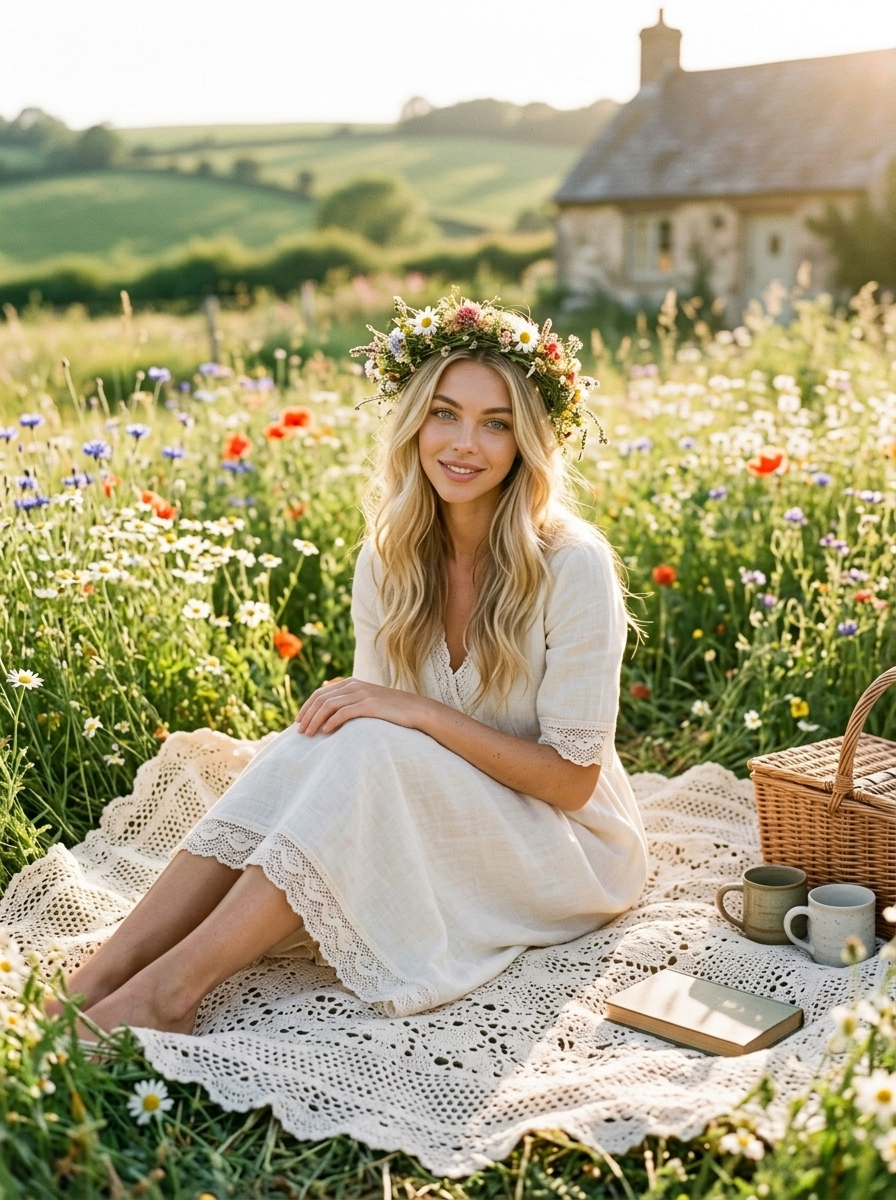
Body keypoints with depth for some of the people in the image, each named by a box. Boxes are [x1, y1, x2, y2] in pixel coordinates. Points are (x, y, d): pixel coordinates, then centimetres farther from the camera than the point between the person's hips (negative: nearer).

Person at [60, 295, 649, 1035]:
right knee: (320, 737, -25)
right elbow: (377, 712, 0)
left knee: (371, 749, -31)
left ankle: (172, 987, -29)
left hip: (567, 848, -4)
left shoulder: (573, 567, -21)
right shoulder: (388, 558, -4)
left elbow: (572, 777, -18)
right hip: (435, 826, 5)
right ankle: (99, 978, -27)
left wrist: (420, 713, -27)